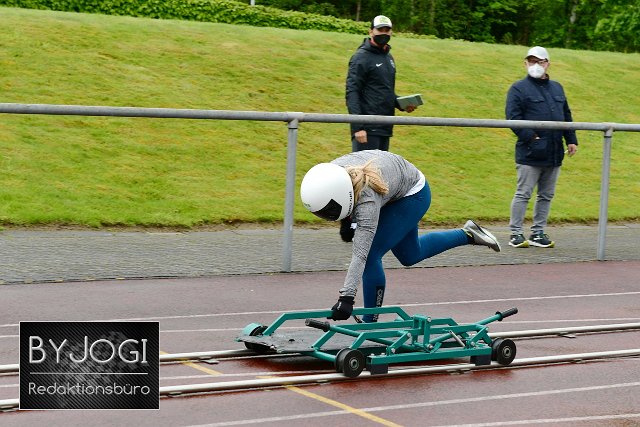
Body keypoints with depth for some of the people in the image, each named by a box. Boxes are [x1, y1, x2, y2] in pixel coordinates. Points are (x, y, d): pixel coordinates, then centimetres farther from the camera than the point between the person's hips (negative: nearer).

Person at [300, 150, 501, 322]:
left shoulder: (367, 201, -44)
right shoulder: (331, 172, -25)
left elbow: (360, 254, -49)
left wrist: (346, 297, -55)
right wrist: (347, 220, 11)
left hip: (413, 194, -9)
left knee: (370, 254, -18)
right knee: (410, 256, 22)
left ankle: (370, 322, -3)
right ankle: (467, 234, 37)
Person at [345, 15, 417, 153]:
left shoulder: (388, 57, 18)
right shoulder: (361, 57, -8)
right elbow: (352, 94, -14)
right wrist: (358, 127, -22)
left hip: (385, 127, 8)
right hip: (367, 129, -8)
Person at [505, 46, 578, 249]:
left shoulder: (557, 88, 17)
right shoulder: (519, 88, -3)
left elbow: (567, 116, 22)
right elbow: (513, 117, -11)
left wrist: (571, 140, 12)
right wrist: (531, 137, -17)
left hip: (554, 154, 6)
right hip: (530, 153, -6)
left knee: (546, 195, 10)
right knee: (523, 194, -3)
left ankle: (538, 233, 18)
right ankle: (516, 234, 4)